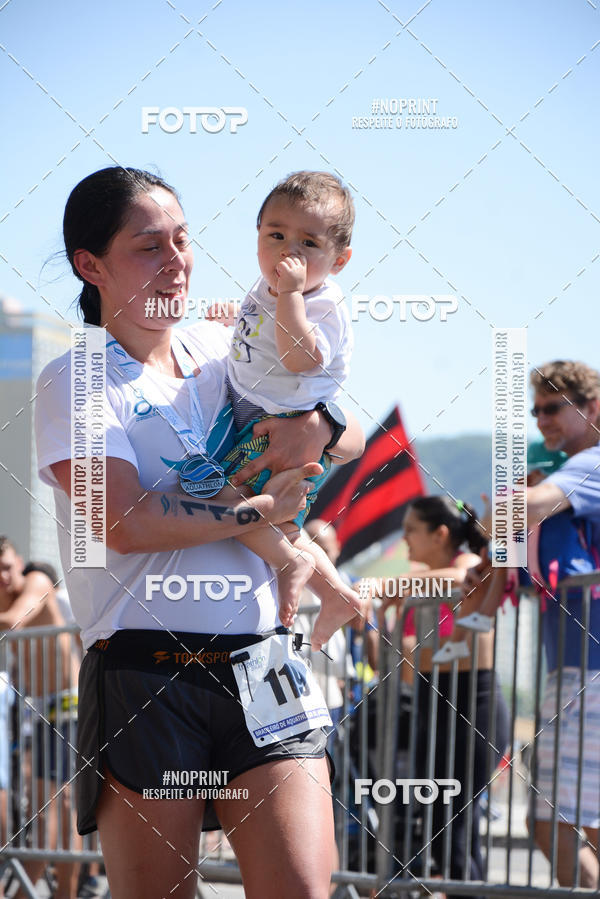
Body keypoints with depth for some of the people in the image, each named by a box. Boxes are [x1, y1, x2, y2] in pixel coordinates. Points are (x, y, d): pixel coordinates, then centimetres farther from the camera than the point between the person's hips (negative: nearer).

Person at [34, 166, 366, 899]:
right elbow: (126, 523, -15)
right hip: (144, 679, -4)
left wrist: (318, 427, -4)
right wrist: (259, 509, -8)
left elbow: (356, 440, 19)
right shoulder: (73, 383, -1)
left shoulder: (219, 349, 15)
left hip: (261, 670, 4)